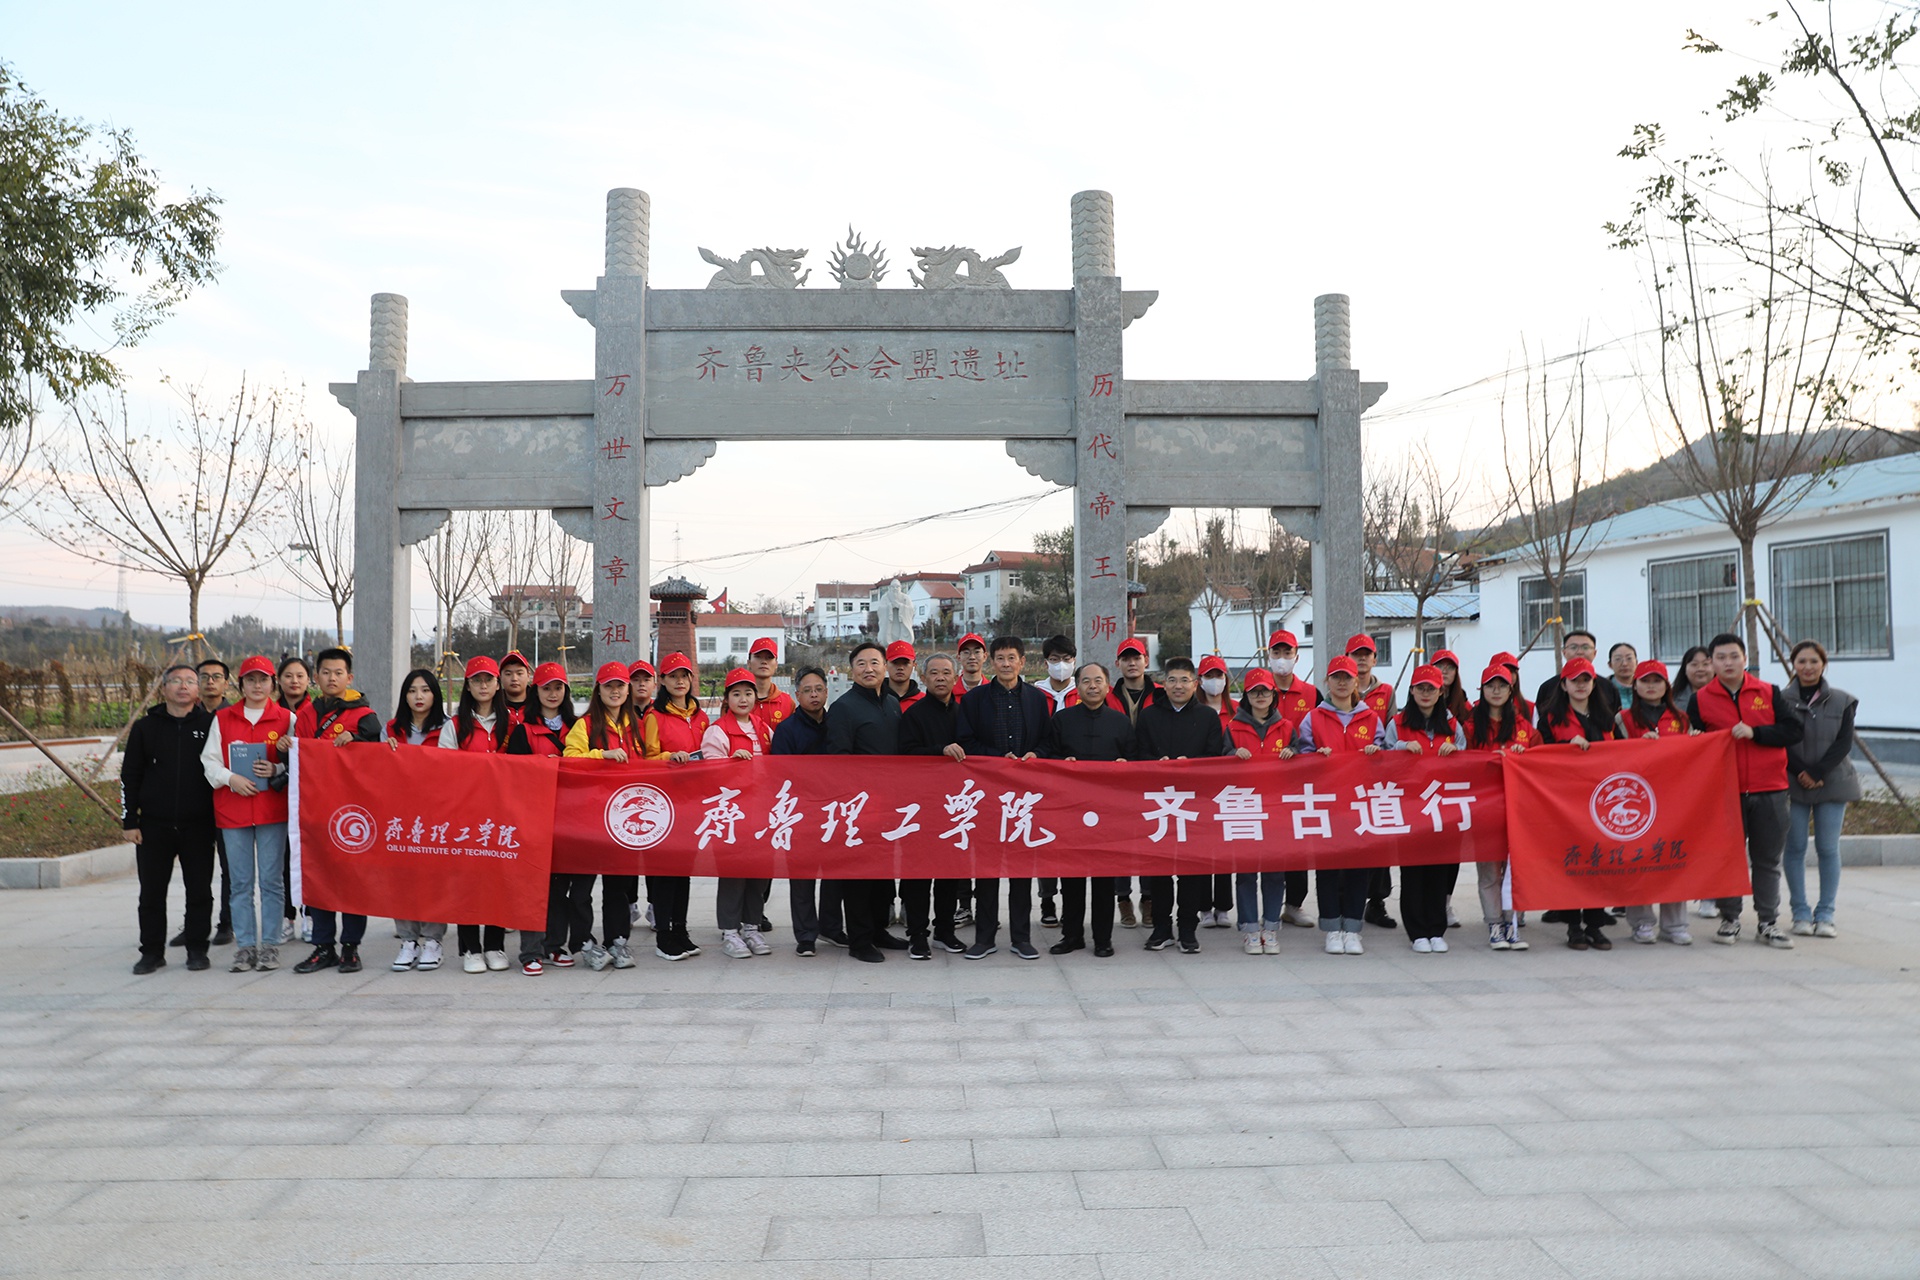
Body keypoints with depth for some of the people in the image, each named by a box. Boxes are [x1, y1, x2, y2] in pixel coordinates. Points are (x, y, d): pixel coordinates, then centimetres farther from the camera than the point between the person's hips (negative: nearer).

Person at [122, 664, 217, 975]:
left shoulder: (210, 725, 3)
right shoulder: (145, 727, 7)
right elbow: (130, 776, 8)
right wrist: (129, 821, 2)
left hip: (198, 825, -1)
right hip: (154, 825, 1)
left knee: (199, 890, 3)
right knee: (152, 892, 6)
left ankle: (197, 948, 15)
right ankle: (152, 951, 18)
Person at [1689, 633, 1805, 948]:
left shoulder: (1769, 693, 5)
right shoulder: (1701, 700, 3)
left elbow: (1796, 729, -3)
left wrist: (1754, 733, -14)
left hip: (1769, 791, 1)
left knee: (1767, 860, 6)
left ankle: (1768, 923, 15)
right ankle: (1729, 920, 15)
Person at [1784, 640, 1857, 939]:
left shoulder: (1842, 701, 4)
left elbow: (1844, 743, -2)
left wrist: (1817, 773, -12)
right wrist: (1801, 774, -12)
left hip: (1832, 783, 1)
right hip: (1792, 785, -1)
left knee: (1828, 849, 2)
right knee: (1795, 849, 1)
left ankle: (1825, 915, 10)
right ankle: (1801, 914, 9)